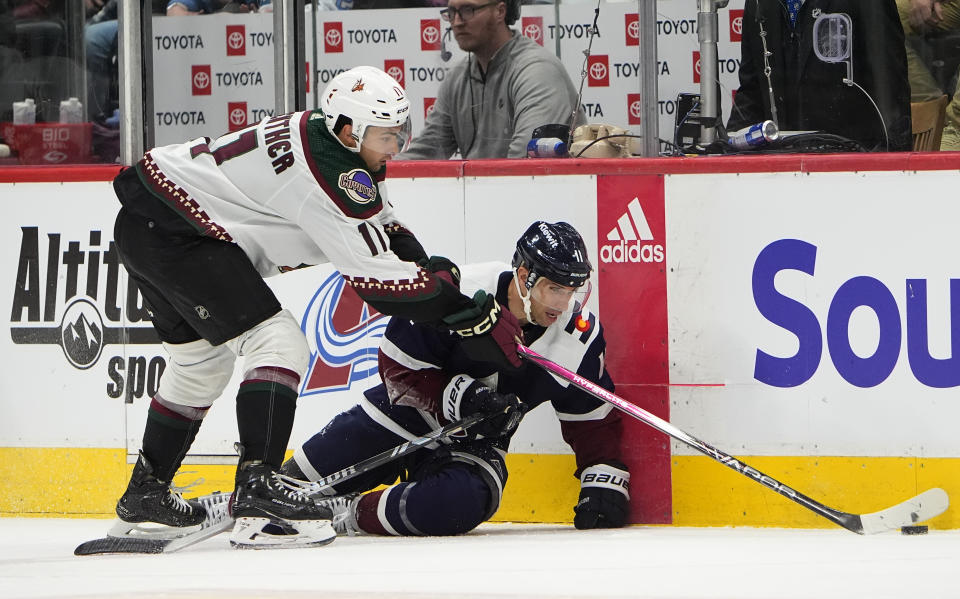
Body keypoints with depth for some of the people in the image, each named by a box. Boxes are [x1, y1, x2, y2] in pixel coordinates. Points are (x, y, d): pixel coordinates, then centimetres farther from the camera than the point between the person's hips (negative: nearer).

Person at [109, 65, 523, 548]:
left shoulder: (318, 136, 10)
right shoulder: (332, 173, -20)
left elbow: (382, 227, 18)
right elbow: (377, 276, -19)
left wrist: (433, 268, 0)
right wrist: (474, 318, -16)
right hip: (174, 232, -11)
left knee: (201, 362, 24)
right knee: (276, 342, -14)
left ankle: (145, 495, 34)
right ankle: (258, 488, -23)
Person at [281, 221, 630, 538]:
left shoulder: (581, 338, -16)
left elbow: (593, 420, -2)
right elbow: (398, 367, -18)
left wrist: (603, 483, -9)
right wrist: (463, 398, -29)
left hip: (473, 445, 1)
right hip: (405, 416, -1)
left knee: (461, 504, -33)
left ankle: (351, 515, -14)